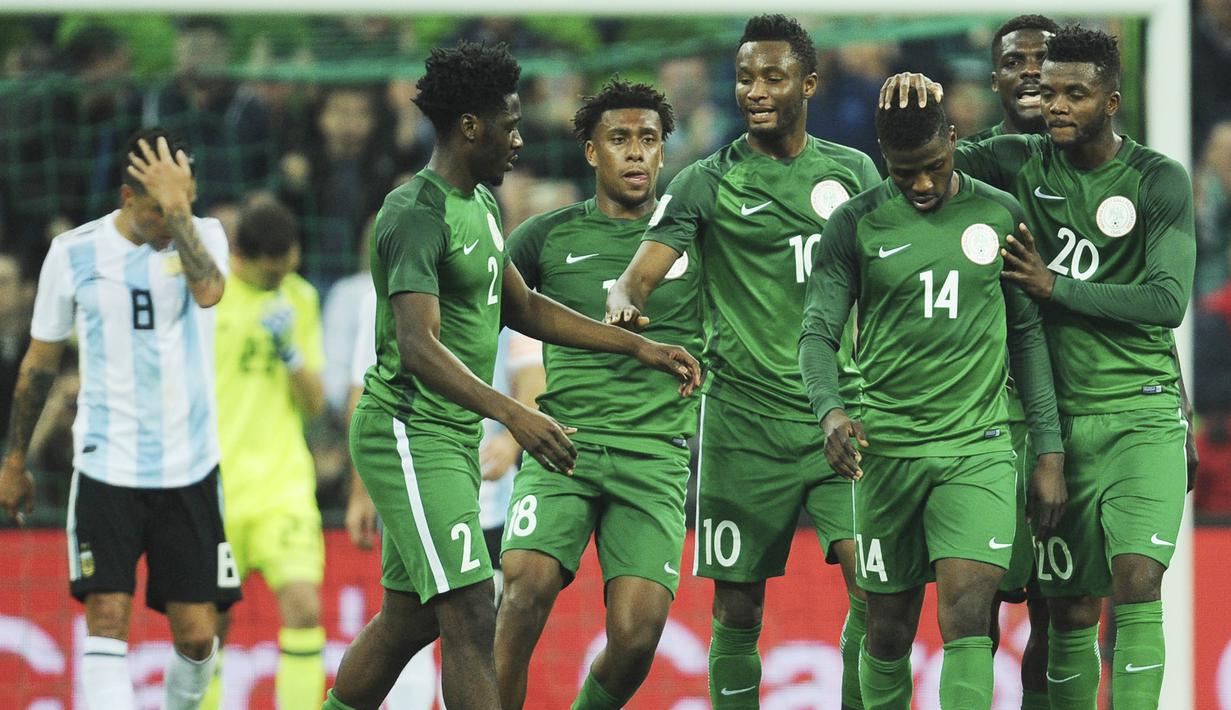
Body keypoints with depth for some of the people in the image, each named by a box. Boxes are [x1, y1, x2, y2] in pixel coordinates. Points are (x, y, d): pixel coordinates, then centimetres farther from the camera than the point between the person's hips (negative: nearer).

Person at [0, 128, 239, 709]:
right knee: (107, 619, -14)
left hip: (189, 467, 1)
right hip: (106, 466, -1)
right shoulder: (75, 252, 1)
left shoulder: (203, 236, 0)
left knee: (197, 634, 1)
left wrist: (178, 208, -24)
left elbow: (208, 290, -25)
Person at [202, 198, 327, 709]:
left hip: (283, 483, 2)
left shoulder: (300, 299, 8)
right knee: (212, 623, 2)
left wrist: (290, 351, -9)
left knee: (303, 608, -14)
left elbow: (314, 404, 8)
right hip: (214, 488, -2)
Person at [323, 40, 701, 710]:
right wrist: (514, 415, -41)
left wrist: (638, 346, 21)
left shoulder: (481, 204, 14)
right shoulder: (418, 214, -18)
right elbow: (418, 346, -29)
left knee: (408, 618, 15)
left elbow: (522, 308, 26)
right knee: (470, 617, -17)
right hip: (409, 434, -10)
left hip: (454, 438, 10)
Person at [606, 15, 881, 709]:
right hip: (746, 422, -1)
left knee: (873, 583, -13)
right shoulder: (707, 183, 2)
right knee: (739, 610, 2)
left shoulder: (852, 171, 10)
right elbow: (640, 275, -7)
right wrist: (625, 303, -30)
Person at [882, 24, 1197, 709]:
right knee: (1073, 609, 3)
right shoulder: (1023, 163, 5)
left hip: (1141, 413, -2)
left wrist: (1055, 287, -12)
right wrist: (913, 95, -19)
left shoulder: (1160, 181, -2)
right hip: (1060, 415, 3)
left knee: (1137, 579, -19)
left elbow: (1168, 301, -10)